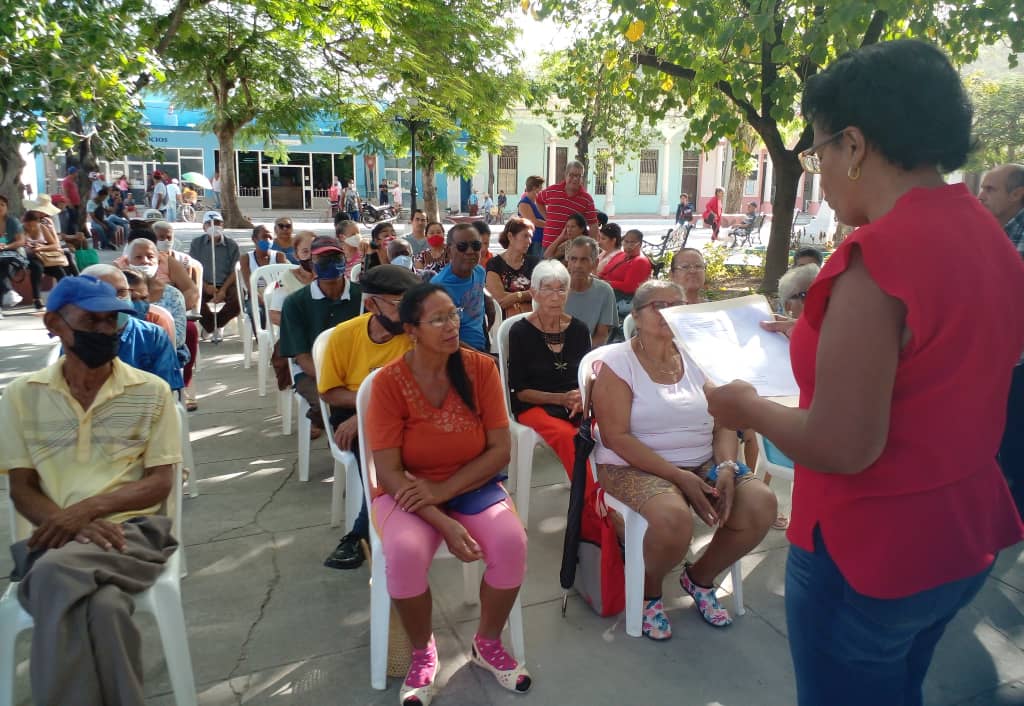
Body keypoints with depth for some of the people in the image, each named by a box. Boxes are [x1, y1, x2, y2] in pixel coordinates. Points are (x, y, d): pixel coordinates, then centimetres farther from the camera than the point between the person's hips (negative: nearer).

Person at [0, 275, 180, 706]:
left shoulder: (152, 391, 4)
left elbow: (160, 483, 1)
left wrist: (89, 507, -15)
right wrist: (69, 523, -13)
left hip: (133, 528, -1)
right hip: (58, 539, 1)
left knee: (55, 574, -33)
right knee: (103, 606, -34)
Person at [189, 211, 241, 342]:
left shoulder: (231, 244, 5)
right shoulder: (197, 243, 7)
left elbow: (235, 271, -1)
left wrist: (223, 290, -16)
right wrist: (205, 286, -14)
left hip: (226, 285, 0)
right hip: (204, 285, 0)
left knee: (238, 300, -29)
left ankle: (213, 324, 2)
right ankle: (212, 325, 2)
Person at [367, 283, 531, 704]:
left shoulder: (481, 368, -9)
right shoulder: (389, 381, -15)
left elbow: (501, 450, -9)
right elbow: (389, 472, -15)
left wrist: (444, 489, -19)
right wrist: (443, 522, -24)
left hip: (471, 486, 2)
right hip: (409, 493, -1)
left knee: (511, 542, -25)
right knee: (405, 553, -31)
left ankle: (487, 643, 6)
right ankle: (423, 652, 1)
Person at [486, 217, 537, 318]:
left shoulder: (534, 262, 13)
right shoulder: (494, 264, 3)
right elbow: (501, 299, -8)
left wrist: (513, 297, -10)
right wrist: (530, 294, 0)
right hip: (504, 319, -2)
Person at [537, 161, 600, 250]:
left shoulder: (587, 199, -3)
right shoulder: (552, 190, 2)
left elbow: (593, 225, -4)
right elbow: (539, 201, 22)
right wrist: (547, 217, 11)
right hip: (549, 244, 2)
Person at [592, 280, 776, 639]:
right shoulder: (617, 360, -7)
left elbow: (724, 425, 6)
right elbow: (616, 437, -15)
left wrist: (726, 468, -15)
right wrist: (680, 477, -21)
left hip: (702, 463, 6)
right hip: (635, 466, -5)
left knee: (761, 504, -17)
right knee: (674, 517, -35)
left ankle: (700, 577, 11)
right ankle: (649, 590, 1)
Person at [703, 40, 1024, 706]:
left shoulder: (875, 257, -27)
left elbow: (844, 447, -27)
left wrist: (745, 407, -11)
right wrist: (824, 338, 15)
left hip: (870, 552, -8)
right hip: (964, 533, 8)